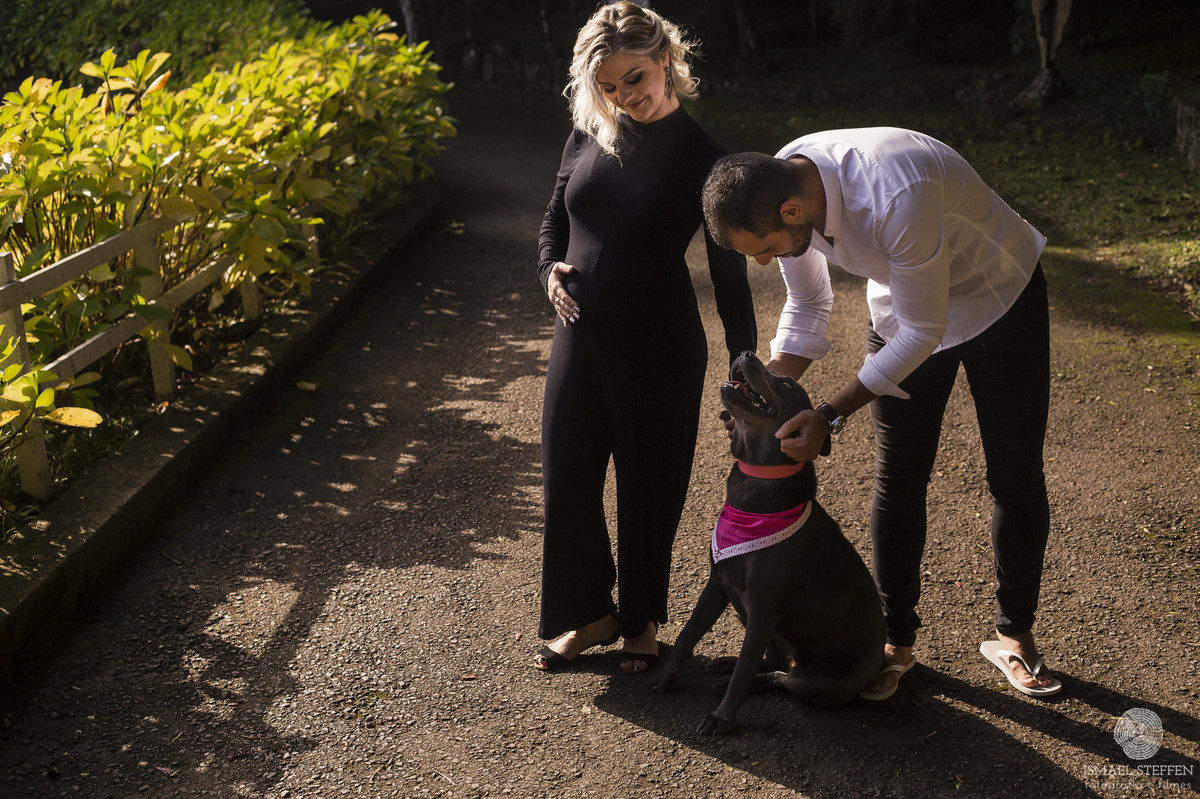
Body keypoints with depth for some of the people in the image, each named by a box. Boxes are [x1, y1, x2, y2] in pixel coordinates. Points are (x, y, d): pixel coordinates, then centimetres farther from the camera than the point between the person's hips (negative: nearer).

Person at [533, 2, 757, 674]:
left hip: (661, 352, -4)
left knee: (649, 491, 9)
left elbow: (730, 271, -7)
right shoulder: (588, 137, 2)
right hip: (581, 340, 5)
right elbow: (555, 219, 17)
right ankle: (590, 613, 32)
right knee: (568, 480, 10)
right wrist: (551, 270, -4)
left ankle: (643, 621, 32)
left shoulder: (703, 159, -10)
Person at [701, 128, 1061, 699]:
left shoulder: (897, 195, -43)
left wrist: (831, 415, -33)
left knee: (1016, 480, 2)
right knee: (896, 479, 5)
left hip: (1000, 296, -5)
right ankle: (896, 637, 19)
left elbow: (922, 332, -32)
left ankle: (1013, 634, 21)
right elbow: (807, 310, -4)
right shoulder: (776, 190, -21)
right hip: (900, 305, 5)